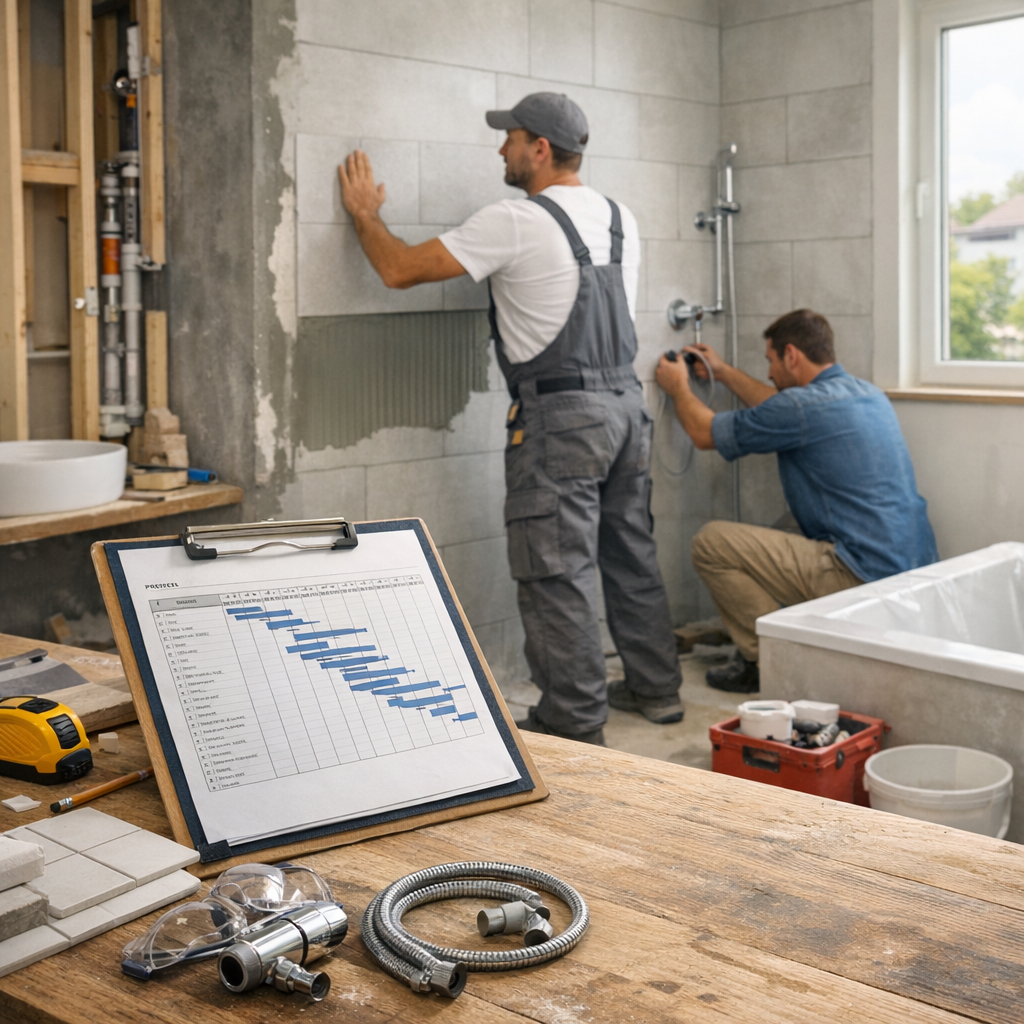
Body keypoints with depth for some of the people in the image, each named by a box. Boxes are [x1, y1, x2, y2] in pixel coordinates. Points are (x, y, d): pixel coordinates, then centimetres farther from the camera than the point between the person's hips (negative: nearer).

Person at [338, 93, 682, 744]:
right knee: (630, 554, 18)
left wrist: (365, 214, 7)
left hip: (559, 416, -8)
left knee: (558, 573, -2)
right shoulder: (622, 221, 12)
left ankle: (576, 725, 4)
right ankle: (655, 688, 29)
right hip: (627, 404, 8)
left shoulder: (516, 223, -13)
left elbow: (400, 270, -10)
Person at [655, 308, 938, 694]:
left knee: (711, 543, -5)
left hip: (862, 577, -9)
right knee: (783, 532, 31)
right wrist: (723, 371, 40)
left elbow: (705, 432, 0)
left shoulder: (804, 405, -13)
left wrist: (678, 388, 20)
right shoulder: (868, 394, 13)